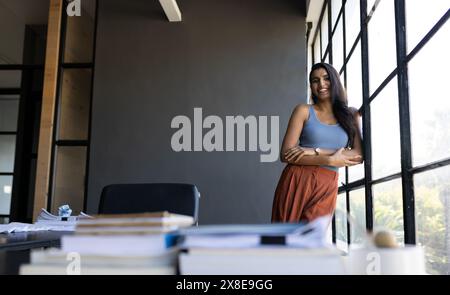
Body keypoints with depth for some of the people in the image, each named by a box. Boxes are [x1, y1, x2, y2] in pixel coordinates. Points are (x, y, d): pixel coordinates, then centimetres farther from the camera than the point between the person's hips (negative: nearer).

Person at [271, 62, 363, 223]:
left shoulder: (351, 115, 11)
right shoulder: (303, 110, 4)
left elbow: (358, 155, -2)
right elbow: (286, 154, -4)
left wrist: (315, 152, -12)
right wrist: (330, 160, -10)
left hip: (327, 188, 1)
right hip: (297, 182, -1)